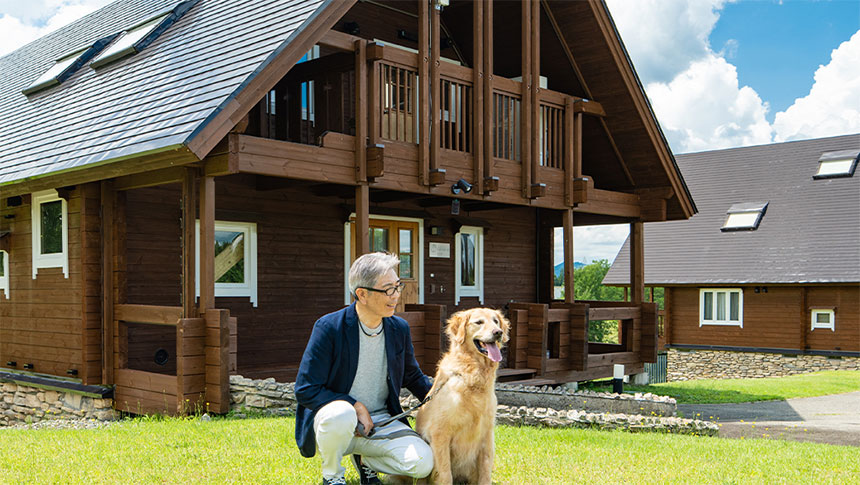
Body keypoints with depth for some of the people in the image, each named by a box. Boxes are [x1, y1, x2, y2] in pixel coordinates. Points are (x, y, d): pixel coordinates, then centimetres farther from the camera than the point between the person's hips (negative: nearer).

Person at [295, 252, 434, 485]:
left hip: (381, 421, 4)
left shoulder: (399, 329, 1)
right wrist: (355, 406, -20)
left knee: (423, 463, -21)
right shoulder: (329, 327, -14)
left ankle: (364, 460, 11)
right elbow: (305, 390, -14)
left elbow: (413, 377, 17)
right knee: (340, 414, -40)